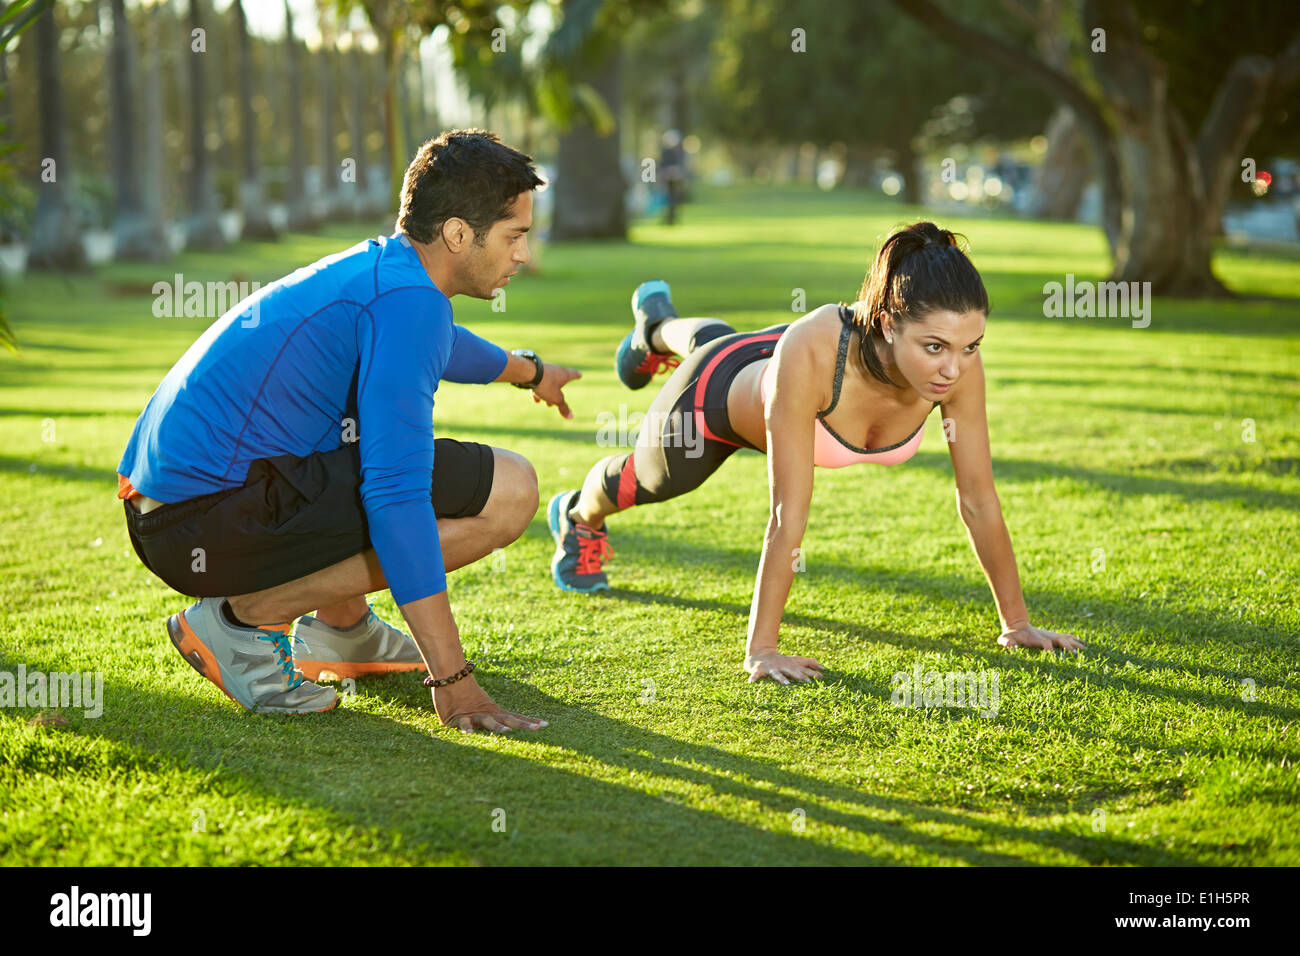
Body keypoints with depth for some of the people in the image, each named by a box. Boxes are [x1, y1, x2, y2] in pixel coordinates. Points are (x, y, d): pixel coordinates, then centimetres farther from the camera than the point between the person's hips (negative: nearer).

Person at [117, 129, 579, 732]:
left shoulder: (371, 265, 15)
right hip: (212, 521, -11)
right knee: (508, 489, -12)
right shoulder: (408, 297, -16)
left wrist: (526, 370, 62)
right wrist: (450, 681, -25)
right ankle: (248, 614, -9)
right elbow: (395, 492, -24)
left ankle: (342, 628, 23)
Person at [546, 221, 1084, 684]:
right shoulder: (812, 351, -50)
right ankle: (580, 517, 65)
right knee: (651, 477, 30)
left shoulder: (959, 362, -38)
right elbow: (789, 516, -46)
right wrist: (761, 649, -43)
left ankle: (657, 322, 75)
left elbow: (978, 500, -27)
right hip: (717, 397, -4)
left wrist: (1016, 623, -22)